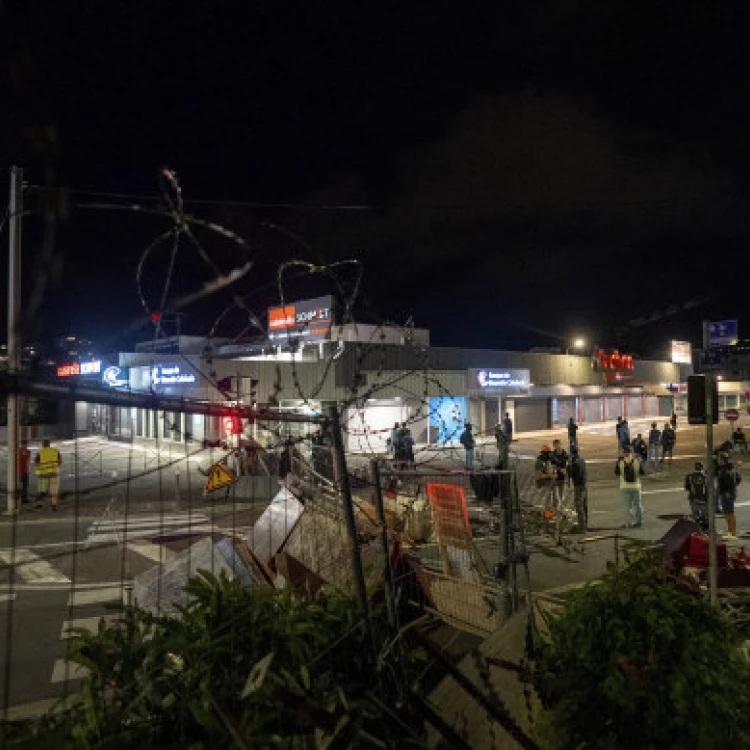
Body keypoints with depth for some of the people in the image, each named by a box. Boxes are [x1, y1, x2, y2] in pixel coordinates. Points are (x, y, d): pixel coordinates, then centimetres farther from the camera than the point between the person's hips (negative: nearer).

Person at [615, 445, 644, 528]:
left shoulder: (620, 462, -10)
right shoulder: (637, 461, -8)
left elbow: (616, 473, 0)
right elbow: (643, 472, 0)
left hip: (625, 486, -1)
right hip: (635, 486, 1)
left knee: (628, 506, 7)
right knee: (637, 505, 15)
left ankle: (629, 523, 6)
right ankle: (639, 521, 22)